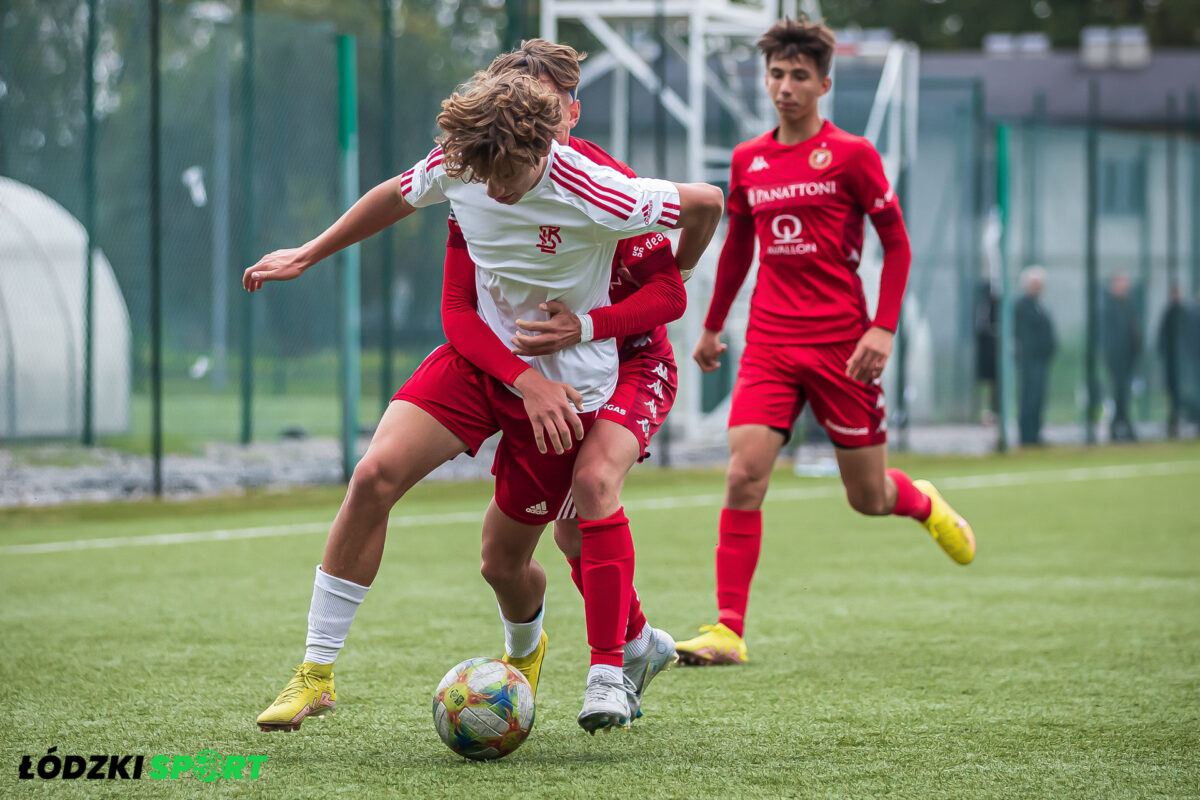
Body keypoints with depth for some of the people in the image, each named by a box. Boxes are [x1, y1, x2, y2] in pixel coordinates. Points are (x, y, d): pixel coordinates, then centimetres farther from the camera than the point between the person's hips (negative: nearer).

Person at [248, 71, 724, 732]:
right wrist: (306, 256, 19)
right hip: (477, 352, 4)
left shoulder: (590, 197, -28)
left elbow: (705, 202, -13)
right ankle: (315, 672, -11)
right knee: (375, 474, -18)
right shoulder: (456, 163, -12)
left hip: (563, 382, -4)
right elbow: (397, 197, 12)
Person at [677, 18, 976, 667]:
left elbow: (896, 245, -2)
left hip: (841, 344, -3)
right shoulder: (748, 161, 8)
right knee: (744, 476, -15)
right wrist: (712, 326, 29)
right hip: (769, 341, 3)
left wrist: (884, 328, -12)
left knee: (869, 497, 7)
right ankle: (728, 631, -14)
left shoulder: (851, 155, -4)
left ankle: (923, 504, 44)